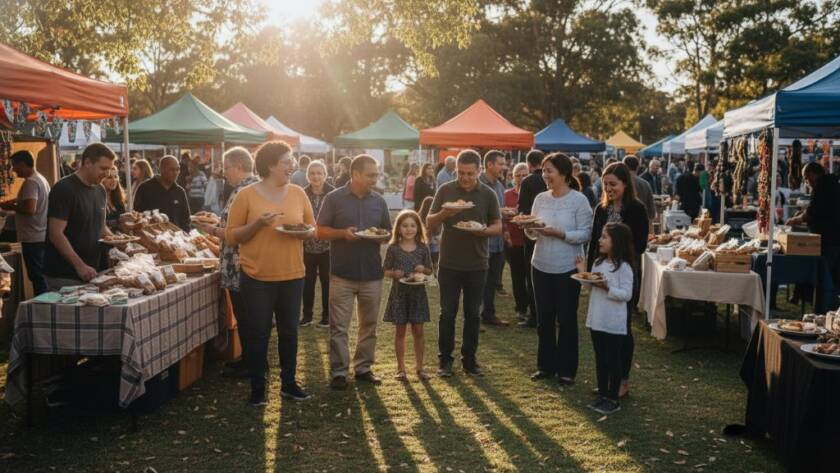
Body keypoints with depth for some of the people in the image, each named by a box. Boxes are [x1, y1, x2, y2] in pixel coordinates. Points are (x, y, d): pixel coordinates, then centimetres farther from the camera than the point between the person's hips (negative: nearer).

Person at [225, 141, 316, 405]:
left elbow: (313, 230, 10)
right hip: (257, 277, -3)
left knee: (289, 331, 11)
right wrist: (257, 224, -20)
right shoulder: (246, 195, -6)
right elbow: (231, 235, -6)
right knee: (258, 334, 4)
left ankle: (289, 383, 25)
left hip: (292, 276, 3)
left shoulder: (298, 194, 4)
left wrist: (303, 232, -12)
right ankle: (257, 388, 17)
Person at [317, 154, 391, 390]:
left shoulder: (379, 201, 8)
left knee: (369, 324, 10)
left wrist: (382, 236, -8)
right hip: (342, 273, -4)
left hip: (372, 273, 4)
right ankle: (338, 371, 8)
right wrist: (342, 233, -19)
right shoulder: (334, 198, -3)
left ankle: (364, 367, 22)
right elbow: (321, 231, -2)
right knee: (339, 326, -1)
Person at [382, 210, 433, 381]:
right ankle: (401, 368, 16)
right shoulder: (393, 248, -3)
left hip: (417, 293, 1)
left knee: (418, 331, 6)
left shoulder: (423, 248, 1)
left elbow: (429, 270, 8)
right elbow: (386, 271, 1)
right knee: (400, 331, 7)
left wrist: (423, 270, -13)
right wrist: (394, 273, -19)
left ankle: (419, 367, 18)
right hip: (399, 293, -1)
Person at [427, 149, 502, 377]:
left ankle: (469, 358, 20)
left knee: (473, 314, 8)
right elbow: (429, 223, 0)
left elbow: (498, 227, 3)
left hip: (476, 265, 1)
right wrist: (444, 214, -22)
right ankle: (445, 359, 14)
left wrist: (484, 230, -19)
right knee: (447, 313, 4)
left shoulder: (488, 194, 0)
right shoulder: (445, 190, -1)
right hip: (449, 264, -1)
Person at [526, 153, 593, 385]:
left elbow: (585, 234, -14)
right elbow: (532, 234, 10)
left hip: (567, 268, -4)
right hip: (541, 266, 4)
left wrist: (558, 233, -24)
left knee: (566, 320, 6)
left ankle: (566, 370, 18)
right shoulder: (541, 198, 5)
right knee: (544, 318, 11)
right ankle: (546, 365, 25)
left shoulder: (579, 200, -9)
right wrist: (529, 229, -12)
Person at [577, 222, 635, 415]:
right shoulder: (598, 263, 9)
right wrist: (583, 273, 2)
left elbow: (626, 294, -18)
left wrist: (607, 287, -28)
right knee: (600, 360, 15)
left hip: (614, 323, -7)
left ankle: (613, 399, 13)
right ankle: (602, 395, 26)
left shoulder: (624, 267, -14)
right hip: (596, 320, 7)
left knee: (613, 361, 4)